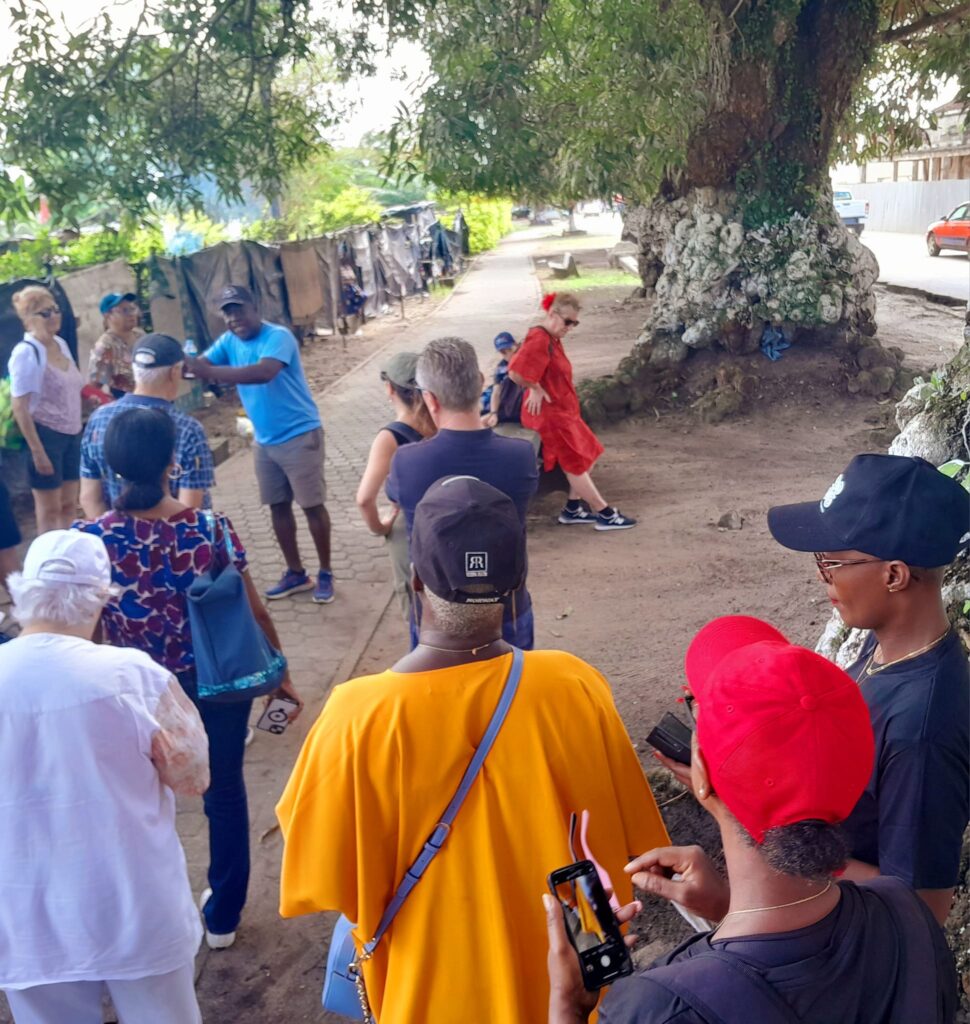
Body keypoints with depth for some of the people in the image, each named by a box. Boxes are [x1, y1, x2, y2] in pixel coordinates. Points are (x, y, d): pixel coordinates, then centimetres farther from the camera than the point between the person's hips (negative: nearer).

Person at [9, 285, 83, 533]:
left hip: (71, 435, 7)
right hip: (46, 436, -7)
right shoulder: (26, 353, -15)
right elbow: (19, 408, -17)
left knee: (69, 507, 15)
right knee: (49, 511, 4)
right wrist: (37, 451, -20)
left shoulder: (61, 344, 7)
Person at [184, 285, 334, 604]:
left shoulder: (279, 337, -20)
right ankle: (296, 573, 25)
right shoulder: (228, 341, 3)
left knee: (312, 505, 0)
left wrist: (209, 372, -43)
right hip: (265, 440, 7)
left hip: (300, 435, -7)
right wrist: (185, 363, -31)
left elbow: (264, 372, -37)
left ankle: (325, 573, 14)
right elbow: (201, 364, -7)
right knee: (278, 506, 12)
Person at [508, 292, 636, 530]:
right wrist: (536, 389, -18)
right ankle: (605, 514, 9)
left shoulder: (553, 339, 11)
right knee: (576, 464, 0)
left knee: (587, 456, 14)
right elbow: (516, 372, -32)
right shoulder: (539, 340, -22)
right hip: (550, 414, -10)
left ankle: (573, 509, 22)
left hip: (561, 410, 10)